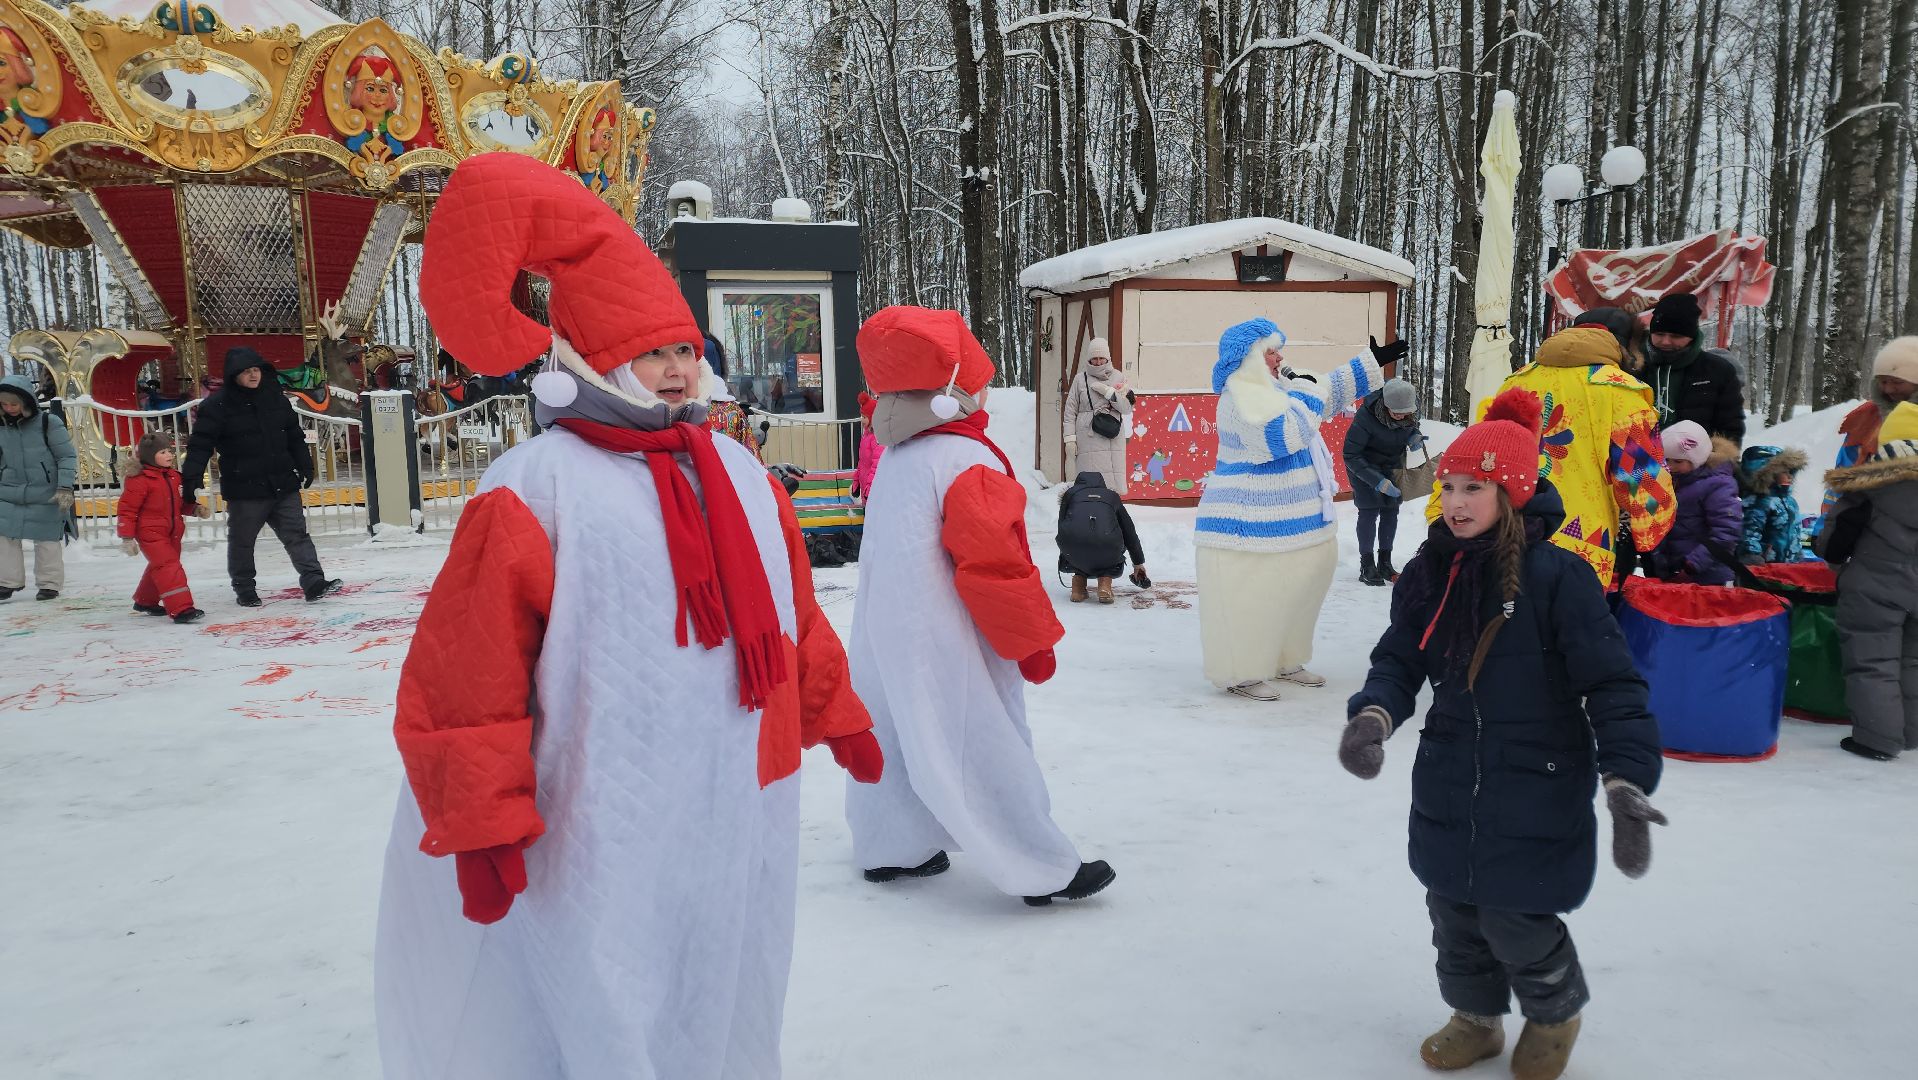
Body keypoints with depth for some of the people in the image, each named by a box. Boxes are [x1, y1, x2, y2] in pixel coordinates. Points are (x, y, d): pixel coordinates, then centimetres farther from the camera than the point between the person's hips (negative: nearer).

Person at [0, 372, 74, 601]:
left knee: (46, 540, 3)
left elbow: (67, 457, -8)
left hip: (46, 496, -4)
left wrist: (65, 488, -14)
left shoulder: (48, 422, -10)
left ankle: (50, 584, 15)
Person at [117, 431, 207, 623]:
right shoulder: (139, 480, -15)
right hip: (150, 533, -9)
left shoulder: (174, 476, 10)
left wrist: (197, 510, 2)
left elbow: (181, 503, 21)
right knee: (169, 567, -18)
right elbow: (127, 509, -13)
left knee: (159, 568, 22)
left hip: (172, 533, 9)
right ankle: (181, 609, -23)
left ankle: (145, 601, 42)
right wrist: (127, 537, -14)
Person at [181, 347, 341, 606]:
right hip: (244, 489, -3)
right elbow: (200, 444, -11)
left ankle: (314, 583, 0)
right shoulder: (218, 405, -7)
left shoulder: (276, 399, 7)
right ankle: (244, 590, 23)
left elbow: (295, 437, 16)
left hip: (283, 485, 4)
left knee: (297, 534, 1)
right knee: (241, 541, 9)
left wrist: (306, 467, 14)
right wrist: (191, 480, -17)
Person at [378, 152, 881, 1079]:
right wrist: (481, 824, -14)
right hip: (603, 835, -6)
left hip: (736, 810, 7)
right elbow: (466, 671, -15)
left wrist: (836, 717, 22)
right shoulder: (535, 488, -13)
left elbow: (792, 617, 17)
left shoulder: (739, 476, 8)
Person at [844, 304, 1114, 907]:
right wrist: (1034, 638, -9)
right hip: (948, 642, -8)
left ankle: (890, 847, 29)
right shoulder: (969, 459, -19)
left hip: (888, 631, 9)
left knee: (901, 732, 18)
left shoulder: (897, 457, 7)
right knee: (986, 744, -2)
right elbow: (995, 560, -20)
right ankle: (1041, 872, 7)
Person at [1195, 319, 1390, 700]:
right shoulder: (1241, 397, -18)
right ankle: (1239, 673, 5)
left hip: (1293, 518, 11)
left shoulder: (1272, 388, 14)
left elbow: (1330, 389, 27)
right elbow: (1286, 435, -28)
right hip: (1252, 523, -11)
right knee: (1250, 599, -5)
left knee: (1296, 591, 16)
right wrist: (1305, 392, -15)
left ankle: (1282, 662, 28)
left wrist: (1377, 362, 27)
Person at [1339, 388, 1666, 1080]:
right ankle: (1477, 1017, 43)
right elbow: (1399, 658, 3)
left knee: (1517, 925, 4)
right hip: (1447, 793, 5)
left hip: (1536, 797, -5)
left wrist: (1627, 781, -26)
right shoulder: (1428, 573, -1)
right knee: (1455, 917, 17)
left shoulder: (1557, 577, -18)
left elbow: (1614, 685, -18)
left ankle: (1556, 1012, 37)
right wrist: (1373, 713, -17)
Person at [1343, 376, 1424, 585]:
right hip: (1364, 466, -5)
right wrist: (1378, 481, -35)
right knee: (1369, 511, -9)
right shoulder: (1366, 415, -34)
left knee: (1391, 511, 5)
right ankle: (1366, 566, 0)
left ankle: (1385, 562, 17)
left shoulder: (1411, 407, -19)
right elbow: (1351, 455, -29)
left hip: (1393, 465, 5)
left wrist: (1414, 436, -17)